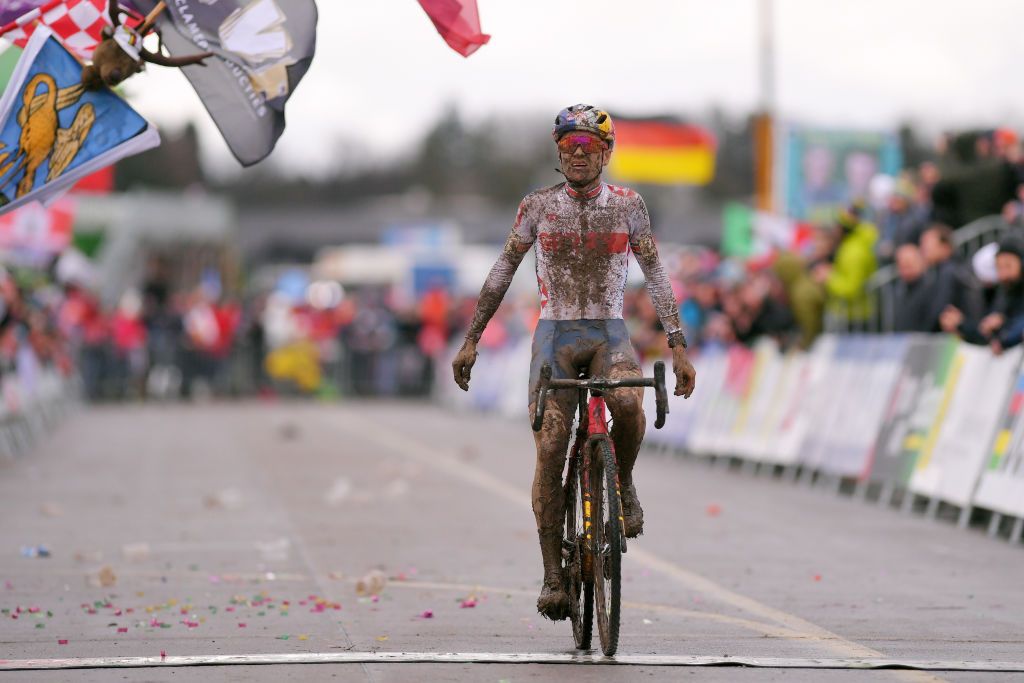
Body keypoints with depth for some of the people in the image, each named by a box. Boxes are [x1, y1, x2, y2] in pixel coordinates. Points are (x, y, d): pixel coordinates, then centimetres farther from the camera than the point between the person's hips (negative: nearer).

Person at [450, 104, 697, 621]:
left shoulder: (627, 205, 0)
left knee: (628, 403, -33)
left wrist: (678, 345, -5)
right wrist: (471, 340, 4)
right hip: (555, 335, 0)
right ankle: (552, 576, -4)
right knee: (549, 451, -11)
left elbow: (655, 275, 2)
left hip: (609, 333, 0)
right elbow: (502, 272, 7)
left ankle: (622, 485, -3)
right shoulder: (538, 206, 0)